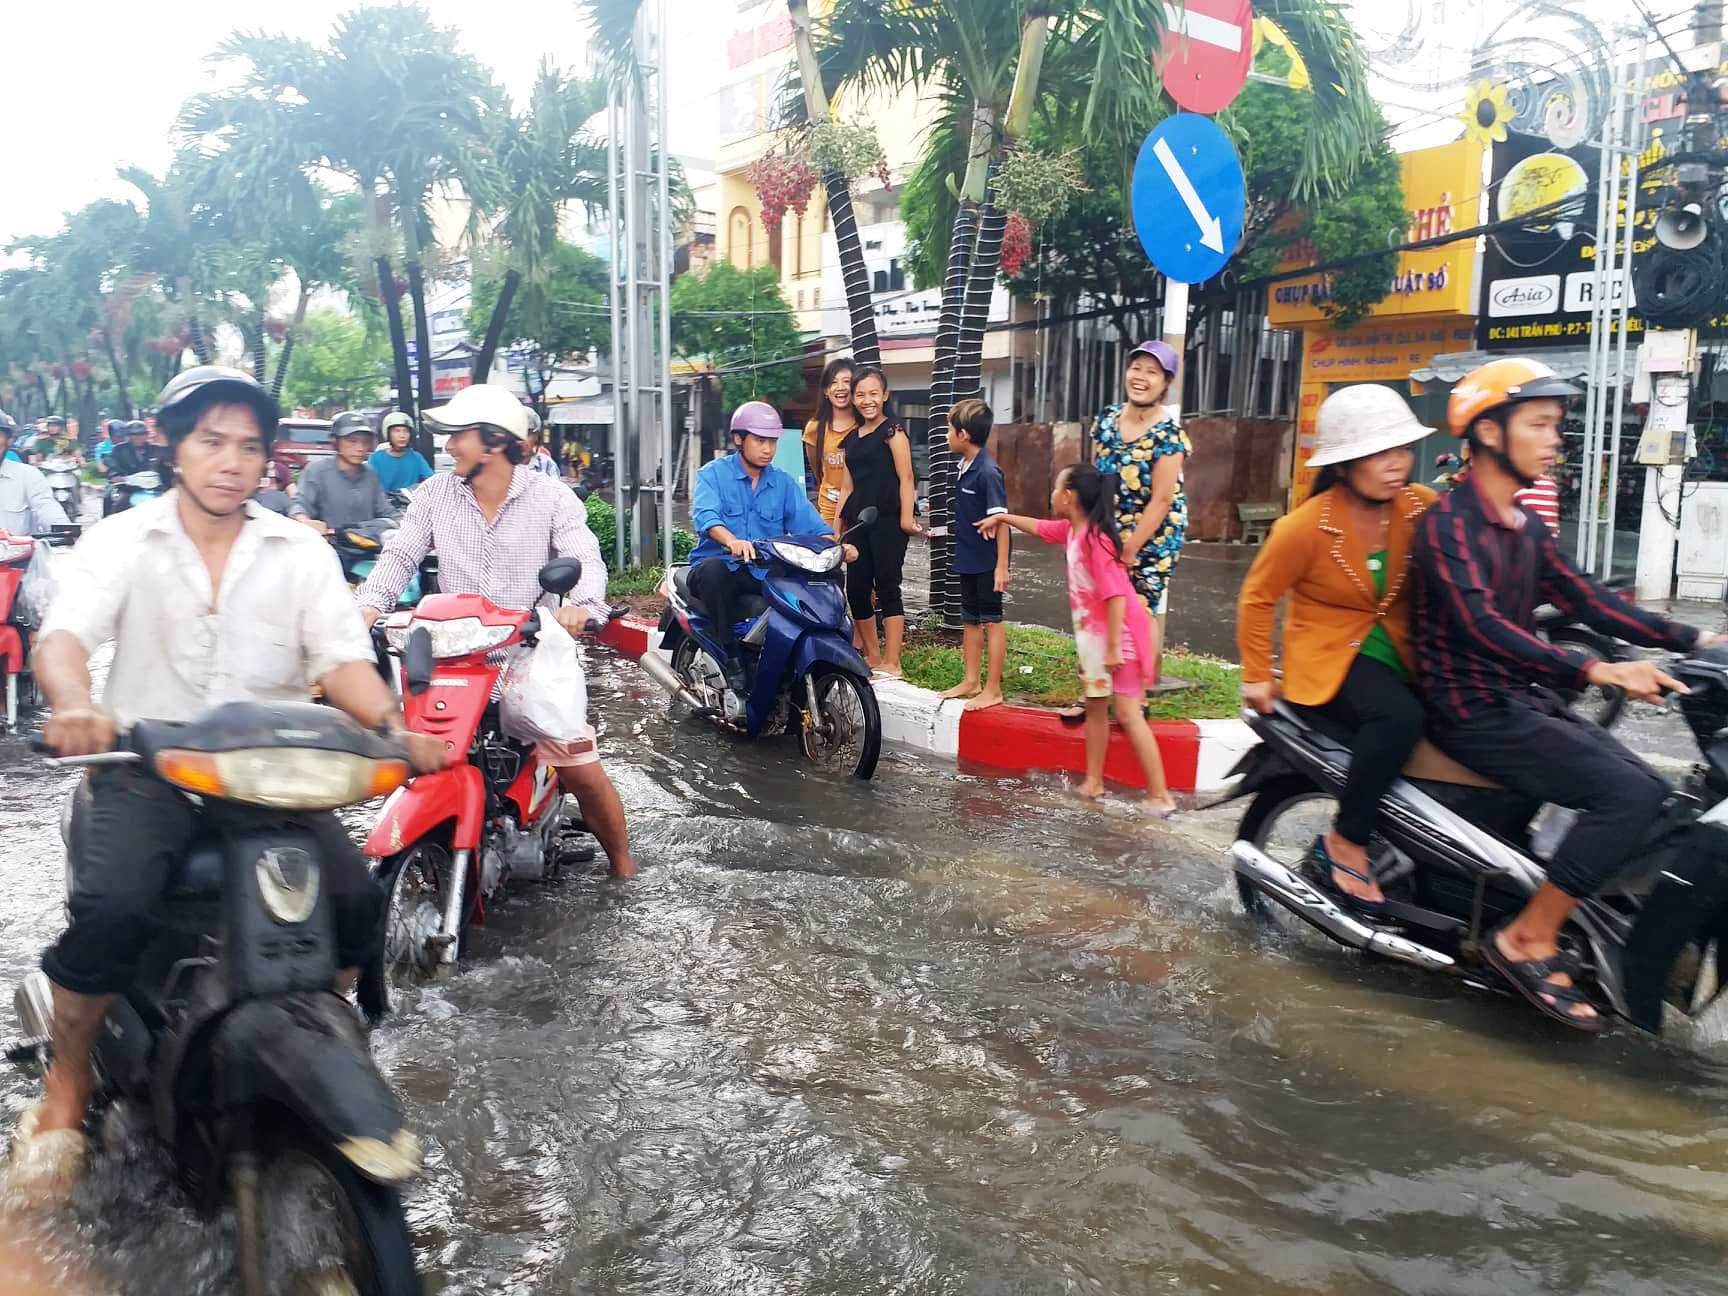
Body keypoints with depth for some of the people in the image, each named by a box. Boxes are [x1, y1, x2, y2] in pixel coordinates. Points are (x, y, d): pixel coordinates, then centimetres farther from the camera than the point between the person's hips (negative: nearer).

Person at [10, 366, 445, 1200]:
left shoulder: (302, 554, 7)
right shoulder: (120, 542, 4)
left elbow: (342, 658, -4)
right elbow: (62, 635, -12)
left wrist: (394, 726, -26)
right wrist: (73, 705, -36)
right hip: (148, 765, -1)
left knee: (356, 899, -19)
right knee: (110, 908, -27)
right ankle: (67, 1085, 0)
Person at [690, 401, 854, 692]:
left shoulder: (784, 482, 13)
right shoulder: (713, 474, 0)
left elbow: (810, 524, 1)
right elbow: (705, 516, -20)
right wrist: (731, 541, -42)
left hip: (767, 575, 3)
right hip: (723, 569, -3)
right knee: (713, 569, -39)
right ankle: (731, 657, -29)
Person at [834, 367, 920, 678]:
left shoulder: (892, 431, -2)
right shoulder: (852, 438, 19)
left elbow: (906, 477, -9)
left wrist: (906, 518, -19)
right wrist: (836, 528, 16)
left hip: (887, 521, -7)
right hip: (859, 523, 7)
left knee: (886, 588, -6)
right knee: (856, 590, 7)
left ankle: (891, 663, -3)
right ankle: (872, 658, 19)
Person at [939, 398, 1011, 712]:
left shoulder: (988, 472, -19)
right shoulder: (964, 466, 6)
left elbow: (1000, 520, -20)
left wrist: (1002, 566, -21)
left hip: (987, 562, -9)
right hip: (968, 559, 9)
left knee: (991, 621, 0)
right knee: (970, 620, 16)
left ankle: (993, 690, 8)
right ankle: (971, 681, 27)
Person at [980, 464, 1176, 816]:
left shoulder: (1094, 537, -22)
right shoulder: (1071, 530, 6)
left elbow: (1115, 595, -27)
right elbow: (1040, 528, 29)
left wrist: (1114, 647, -27)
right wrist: (1003, 518, 38)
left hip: (1119, 632, -10)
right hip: (1093, 632, 10)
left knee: (1127, 713, -10)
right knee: (1095, 707, 15)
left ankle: (1160, 796, -7)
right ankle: (1093, 783, 25)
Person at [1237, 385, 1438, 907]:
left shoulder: (1422, 507, -4)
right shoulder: (1307, 526, -15)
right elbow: (1258, 596, -4)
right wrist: (1256, 676, -2)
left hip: (1398, 652, 5)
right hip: (1329, 658, -5)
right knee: (1399, 717, -34)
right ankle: (1345, 842, -19)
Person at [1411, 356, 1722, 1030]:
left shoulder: (1526, 527, 16)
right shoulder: (1448, 522, -13)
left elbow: (1584, 598, 11)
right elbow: (1481, 625, -26)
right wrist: (1595, 670, -36)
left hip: (1527, 701, 9)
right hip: (1473, 713, -9)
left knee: (1650, 789, -3)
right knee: (1631, 794, -20)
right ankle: (1526, 940, -14)